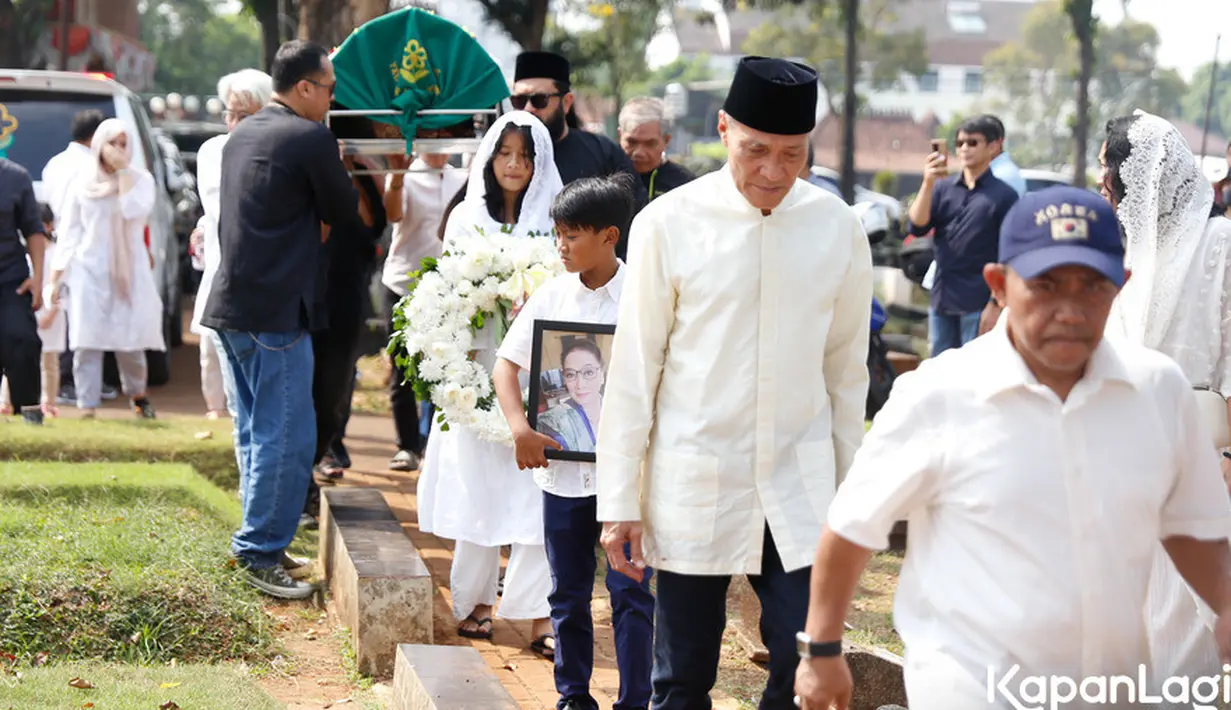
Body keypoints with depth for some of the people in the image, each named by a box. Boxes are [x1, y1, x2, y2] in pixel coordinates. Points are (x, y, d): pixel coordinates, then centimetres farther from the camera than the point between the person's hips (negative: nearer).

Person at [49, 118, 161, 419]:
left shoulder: (140, 179, 3)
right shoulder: (82, 185, 6)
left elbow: (135, 209, -17)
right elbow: (69, 232, 8)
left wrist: (123, 170, -13)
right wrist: (56, 277, 4)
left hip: (130, 272, 0)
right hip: (89, 271, 1)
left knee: (131, 341, 1)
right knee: (87, 343, -7)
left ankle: (138, 394, 27)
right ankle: (87, 408, -6)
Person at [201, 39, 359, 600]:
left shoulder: (242, 134, 13)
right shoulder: (311, 139, -14)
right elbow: (343, 211, -3)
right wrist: (339, 171, 13)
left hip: (232, 304, 9)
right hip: (276, 311, -9)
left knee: (256, 432, 17)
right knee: (286, 437, -4)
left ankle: (257, 537, 25)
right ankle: (261, 553, -1)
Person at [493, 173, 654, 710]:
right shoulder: (551, 296, 2)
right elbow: (507, 363, 4)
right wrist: (520, 428, -10)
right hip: (563, 467, 3)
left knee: (631, 591, -1)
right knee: (568, 592, 13)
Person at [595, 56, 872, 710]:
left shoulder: (838, 230, 1)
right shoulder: (669, 224, -5)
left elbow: (846, 371, 9)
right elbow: (633, 370, -1)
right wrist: (620, 502, -1)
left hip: (801, 491, 2)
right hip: (692, 494, -1)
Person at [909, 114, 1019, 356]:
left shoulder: (1003, 195, -4)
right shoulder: (943, 188, 9)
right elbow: (917, 227, -2)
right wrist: (928, 183, -15)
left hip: (979, 305, -5)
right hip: (941, 300, 5)